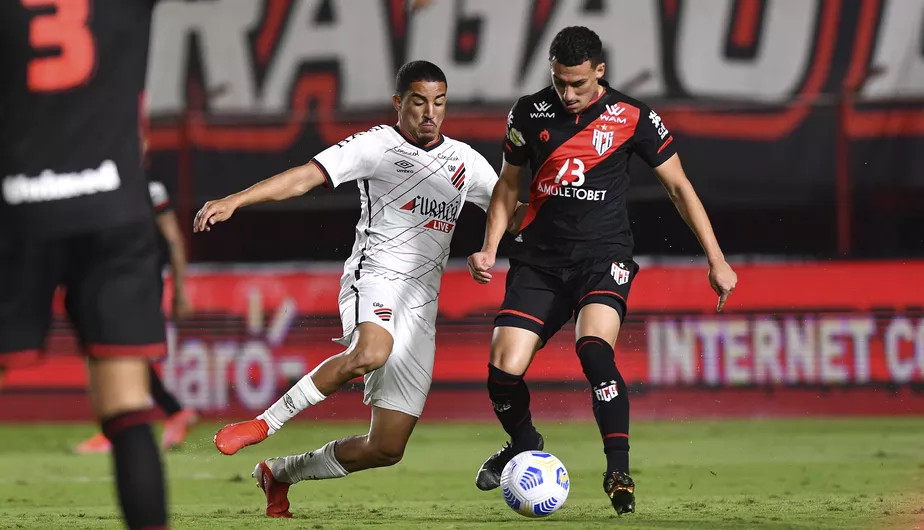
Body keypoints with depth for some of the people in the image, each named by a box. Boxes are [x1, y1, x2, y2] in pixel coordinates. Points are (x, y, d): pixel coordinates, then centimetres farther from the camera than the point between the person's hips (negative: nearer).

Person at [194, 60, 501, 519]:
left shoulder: (465, 161, 15)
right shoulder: (377, 145, 0)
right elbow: (305, 176, -9)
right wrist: (235, 200, -21)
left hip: (420, 309, 5)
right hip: (374, 280, -5)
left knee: (387, 449, 0)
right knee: (372, 353, -42)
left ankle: (281, 473, 23)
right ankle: (264, 423, -26)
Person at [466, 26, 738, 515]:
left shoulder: (632, 117, -5)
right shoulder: (529, 113, 2)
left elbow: (678, 186, 3)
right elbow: (508, 184, 16)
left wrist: (716, 260, 1)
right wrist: (489, 249, 4)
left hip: (603, 255, -3)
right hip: (539, 258, 3)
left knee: (593, 347, -31)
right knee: (504, 368, -11)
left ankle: (618, 470, -21)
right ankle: (523, 445, 22)